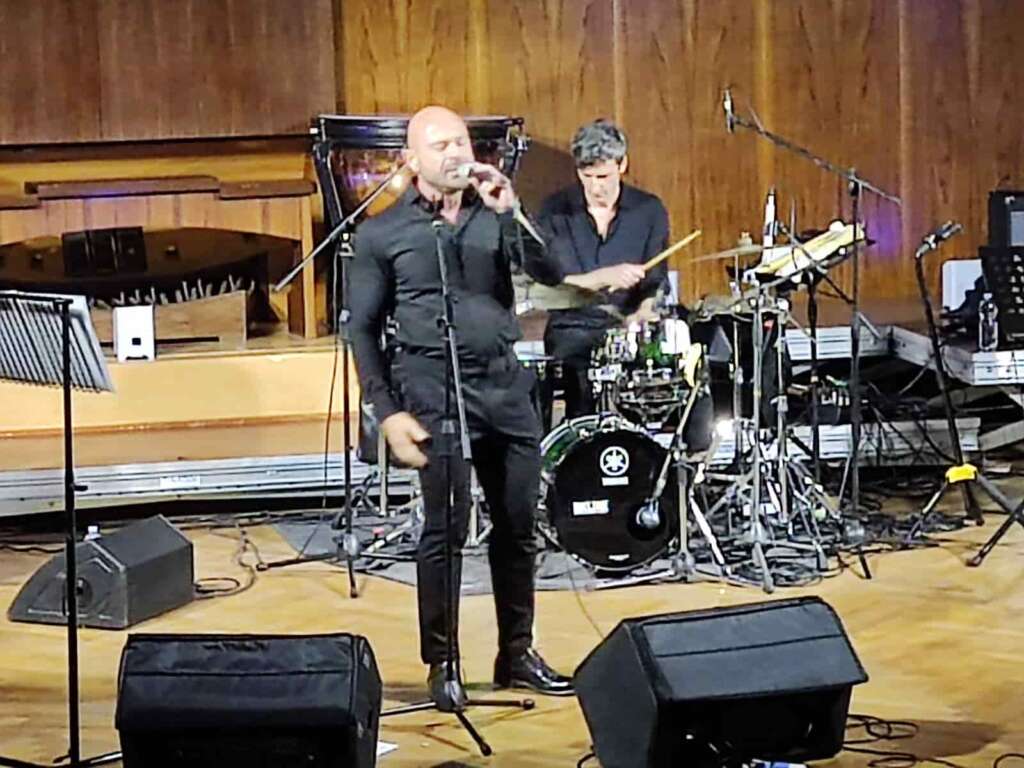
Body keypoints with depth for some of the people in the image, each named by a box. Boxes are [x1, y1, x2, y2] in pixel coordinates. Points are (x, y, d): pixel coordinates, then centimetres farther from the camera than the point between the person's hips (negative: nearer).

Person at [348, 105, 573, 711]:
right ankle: (440, 664, 9)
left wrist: (509, 210, -15)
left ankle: (517, 652, 23)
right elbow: (364, 328, 2)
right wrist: (388, 412, -6)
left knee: (518, 526, 9)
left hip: (506, 383, 4)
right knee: (446, 530, -4)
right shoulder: (382, 234, 1)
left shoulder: (493, 212, 9)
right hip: (436, 391, -4)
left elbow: (551, 273, -2)